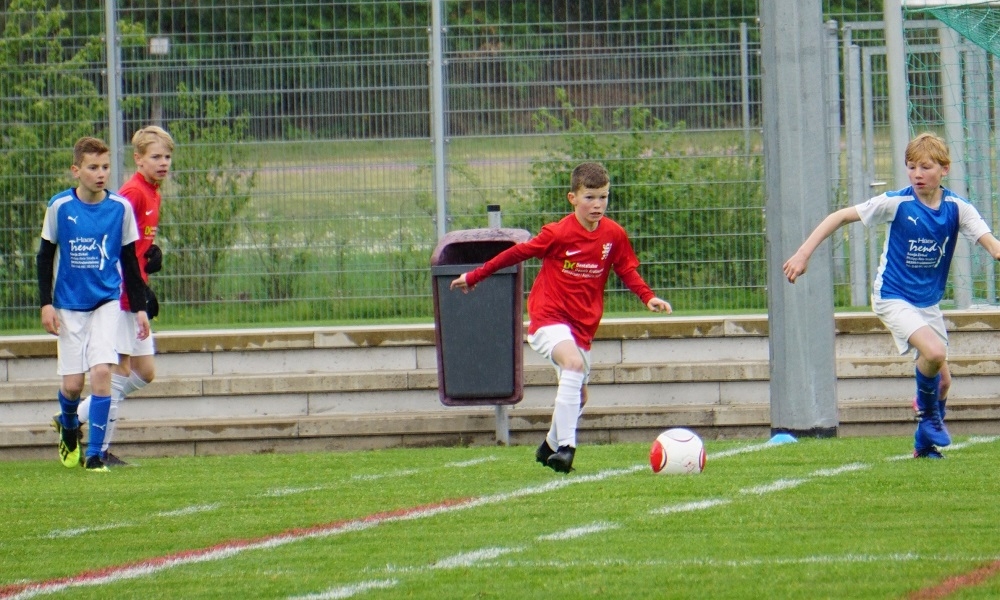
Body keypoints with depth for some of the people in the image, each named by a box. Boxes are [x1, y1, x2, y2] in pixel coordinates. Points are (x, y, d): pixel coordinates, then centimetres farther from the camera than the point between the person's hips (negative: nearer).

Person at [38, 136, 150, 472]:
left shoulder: (120, 208, -3)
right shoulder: (60, 206, -6)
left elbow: (129, 261, 6)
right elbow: (45, 256, 3)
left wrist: (139, 307, 6)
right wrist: (46, 303, -4)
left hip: (106, 302, 0)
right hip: (69, 304, 0)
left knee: (102, 371, -16)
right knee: (72, 383, 1)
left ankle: (95, 453, -8)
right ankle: (67, 425, 36)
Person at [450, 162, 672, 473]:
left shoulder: (614, 235, -1)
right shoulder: (558, 234, -14)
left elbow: (627, 270, 11)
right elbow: (517, 253, -5)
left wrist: (649, 298, -6)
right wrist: (473, 277, 2)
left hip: (582, 326, 6)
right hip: (548, 317, -6)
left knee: (579, 395, 15)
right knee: (574, 363, -32)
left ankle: (550, 447, 41)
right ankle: (566, 447, -34)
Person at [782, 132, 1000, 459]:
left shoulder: (957, 208, -7)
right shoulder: (897, 203, -15)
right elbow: (840, 216, -10)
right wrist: (803, 253, -16)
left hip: (929, 302, 5)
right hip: (893, 298, -5)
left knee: (943, 380, 8)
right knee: (934, 352, -27)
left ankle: (925, 441, 30)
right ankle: (927, 409, 1)